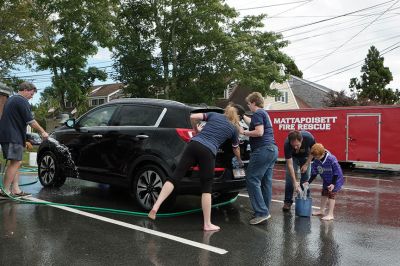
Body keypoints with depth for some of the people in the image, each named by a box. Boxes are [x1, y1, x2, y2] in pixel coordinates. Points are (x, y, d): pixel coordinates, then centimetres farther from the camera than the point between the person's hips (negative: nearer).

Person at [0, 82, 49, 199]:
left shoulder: (11, 99, 22)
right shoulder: (22, 101, -10)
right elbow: (30, 120, -14)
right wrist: (43, 132, -3)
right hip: (13, 137, -10)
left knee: (15, 163, 10)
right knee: (15, 163, -10)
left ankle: (15, 190, 10)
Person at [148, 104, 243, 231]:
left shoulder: (214, 114, 22)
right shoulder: (234, 129, 21)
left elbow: (193, 117, 10)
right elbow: (236, 149, 35)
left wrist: (196, 130, 28)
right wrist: (240, 161, 56)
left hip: (193, 144, 2)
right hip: (208, 151, -2)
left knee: (175, 177, 0)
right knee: (206, 188, 7)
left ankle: (155, 207, -9)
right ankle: (207, 224, 10)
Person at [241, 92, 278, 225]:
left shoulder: (258, 113, -7)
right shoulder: (264, 114, 22)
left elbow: (259, 132, -19)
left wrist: (244, 132, -8)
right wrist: (242, 116, 49)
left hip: (262, 150, -10)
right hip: (272, 149, 10)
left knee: (252, 180, -9)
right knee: (266, 181, 10)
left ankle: (261, 212, -12)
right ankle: (265, 211, 15)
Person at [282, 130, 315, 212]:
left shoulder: (309, 138, -38)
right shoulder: (287, 144, -38)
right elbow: (290, 164, -32)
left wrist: (306, 164, -18)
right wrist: (295, 182, -36)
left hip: (305, 156, 1)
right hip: (293, 157, -1)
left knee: (305, 179, -6)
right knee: (289, 178, -9)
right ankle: (287, 201, 1)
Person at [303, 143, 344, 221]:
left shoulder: (331, 159, -32)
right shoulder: (316, 161, -15)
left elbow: (337, 173, -24)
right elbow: (314, 173, -4)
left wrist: (333, 184, -27)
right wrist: (308, 182, -10)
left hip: (335, 180, -7)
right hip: (326, 181, 7)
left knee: (331, 195, -8)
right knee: (324, 194, 16)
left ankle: (330, 214, -3)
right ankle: (322, 211, 32)